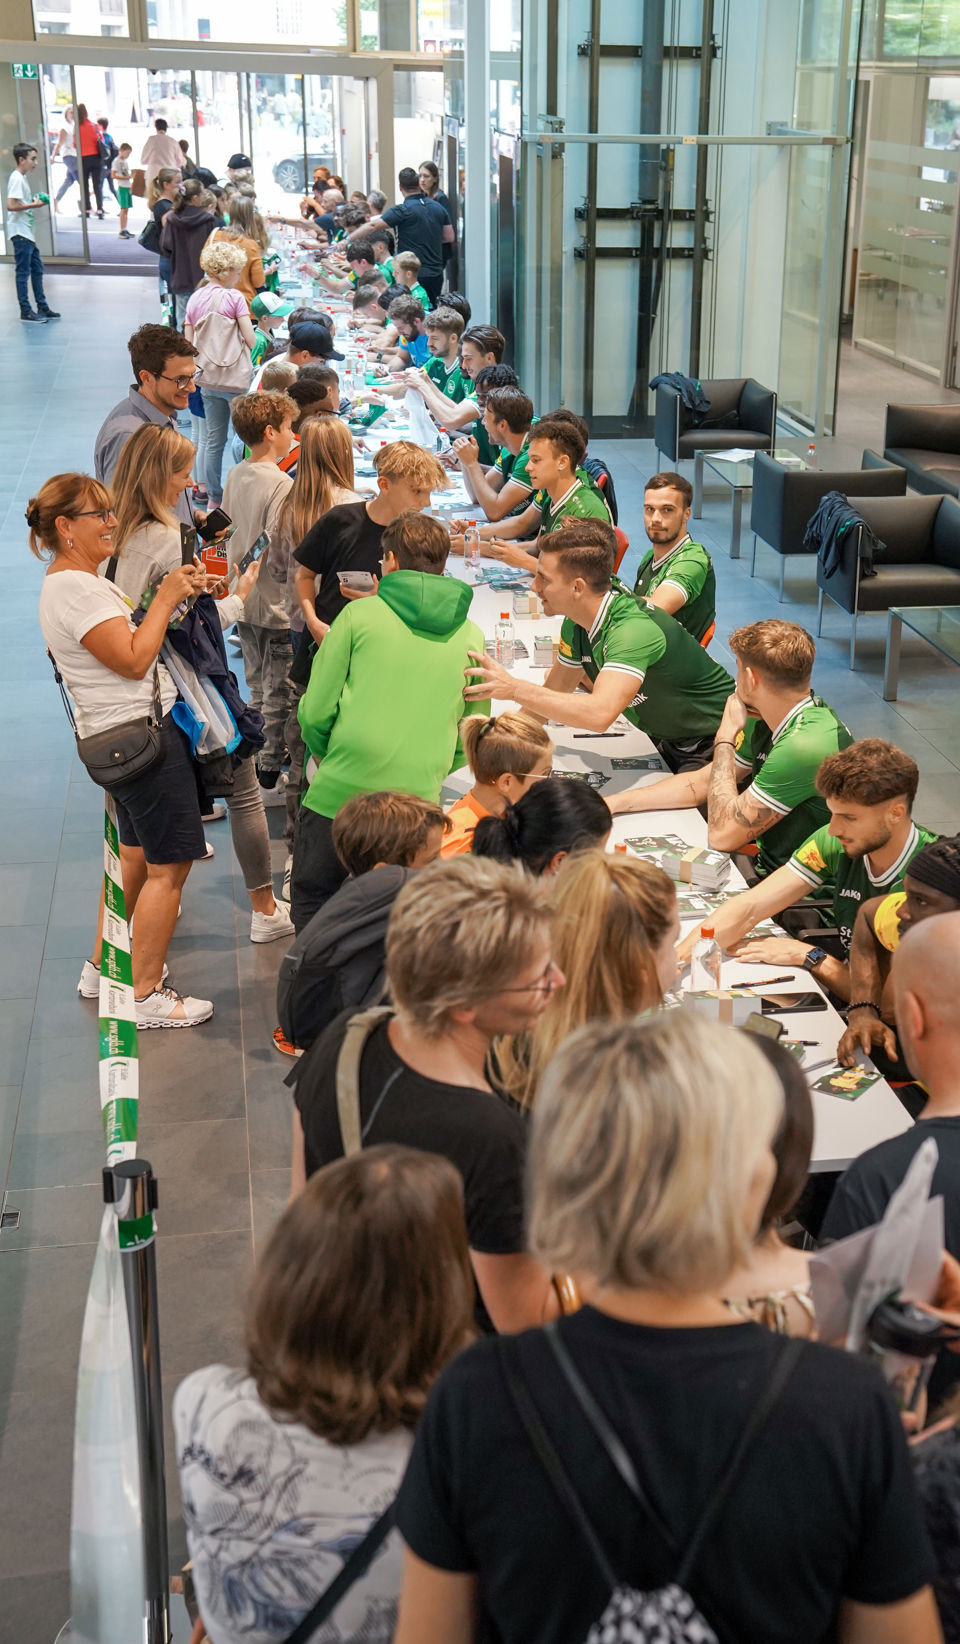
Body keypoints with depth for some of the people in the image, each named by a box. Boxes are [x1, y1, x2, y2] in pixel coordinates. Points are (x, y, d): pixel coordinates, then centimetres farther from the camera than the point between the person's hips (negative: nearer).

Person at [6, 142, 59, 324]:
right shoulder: (16, 178, -15)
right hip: (20, 233, -10)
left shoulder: (22, 178, 14)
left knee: (37, 269, 13)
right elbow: (11, 205, -24)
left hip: (28, 233, 10)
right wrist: (34, 205, -18)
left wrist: (36, 201, 8)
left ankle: (42, 307, 20)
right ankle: (25, 311, 2)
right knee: (23, 272, -4)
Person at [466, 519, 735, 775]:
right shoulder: (575, 625, -5)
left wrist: (515, 689, -43)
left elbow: (600, 713, -46)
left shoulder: (633, 630, -34)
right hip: (665, 740, 8)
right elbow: (553, 693, 9)